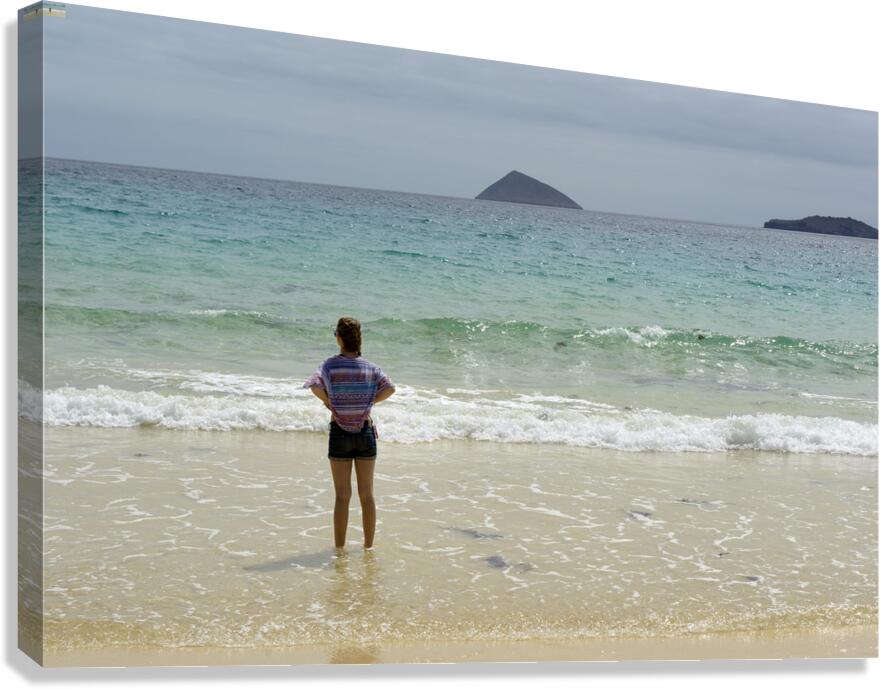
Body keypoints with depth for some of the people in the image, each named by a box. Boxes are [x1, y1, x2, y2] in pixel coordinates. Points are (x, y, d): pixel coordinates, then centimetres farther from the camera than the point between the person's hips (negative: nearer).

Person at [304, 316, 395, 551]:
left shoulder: (330, 365, -6)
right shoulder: (370, 367, 1)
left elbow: (315, 386, -23)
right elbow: (389, 389, -10)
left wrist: (329, 402, -5)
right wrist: (368, 402, 2)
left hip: (340, 433, -2)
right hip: (366, 432, 2)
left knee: (342, 496, 5)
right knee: (367, 495, 10)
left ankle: (339, 548, 11)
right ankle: (368, 546, 17)